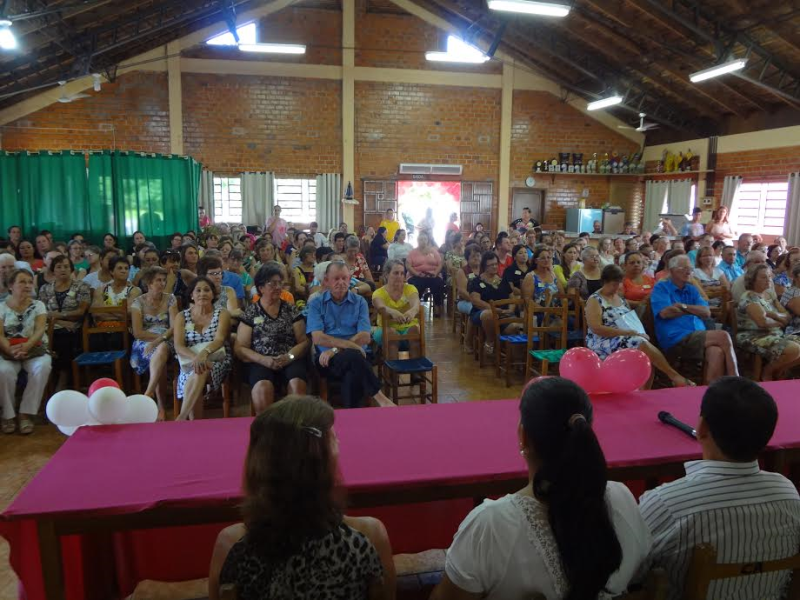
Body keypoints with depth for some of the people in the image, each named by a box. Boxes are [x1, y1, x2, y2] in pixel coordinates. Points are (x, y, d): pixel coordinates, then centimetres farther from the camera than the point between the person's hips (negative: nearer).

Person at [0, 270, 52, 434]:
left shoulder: (38, 305, 7)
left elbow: (40, 330, -7)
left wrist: (26, 346, -27)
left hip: (34, 350, 0)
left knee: (43, 367, -34)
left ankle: (26, 414, -24)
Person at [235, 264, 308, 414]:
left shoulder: (291, 310, 15)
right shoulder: (250, 313, 11)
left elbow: (303, 342, 9)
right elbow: (240, 348, 5)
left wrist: (289, 357, -11)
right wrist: (264, 360, -12)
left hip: (290, 361, 1)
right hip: (261, 363, -1)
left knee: (297, 383, -33)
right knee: (262, 387, -34)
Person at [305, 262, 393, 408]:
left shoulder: (359, 302, 12)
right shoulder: (316, 303, 9)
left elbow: (364, 337, -1)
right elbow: (318, 338, -5)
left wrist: (335, 349, -12)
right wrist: (350, 345, -15)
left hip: (354, 357, 1)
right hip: (328, 359, -1)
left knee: (353, 375, -36)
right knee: (353, 356, -35)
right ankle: (380, 398, -27)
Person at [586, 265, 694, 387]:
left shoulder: (621, 298, 17)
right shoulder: (594, 300, -6)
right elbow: (596, 328, -16)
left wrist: (637, 331, -2)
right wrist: (627, 332, -19)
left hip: (626, 339, 7)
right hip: (603, 343, -7)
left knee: (648, 357, -22)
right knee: (642, 344, -28)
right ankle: (674, 375, -17)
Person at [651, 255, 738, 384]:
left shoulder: (692, 289, 24)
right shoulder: (661, 287, 7)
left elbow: (706, 312, 11)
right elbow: (665, 312, -10)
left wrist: (683, 306, -2)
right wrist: (693, 310, 6)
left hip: (698, 338, 6)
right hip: (676, 340, -5)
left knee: (717, 352, -31)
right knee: (722, 336, -24)